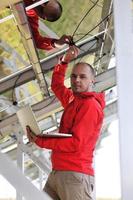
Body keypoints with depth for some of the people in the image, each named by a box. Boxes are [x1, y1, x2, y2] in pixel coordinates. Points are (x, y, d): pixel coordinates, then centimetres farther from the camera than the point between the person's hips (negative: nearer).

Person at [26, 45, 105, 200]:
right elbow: (56, 85, 40)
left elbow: (76, 143, -16)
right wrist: (65, 61, 25)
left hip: (75, 175, -9)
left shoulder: (90, 105, -8)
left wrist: (40, 141, -12)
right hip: (57, 173, 9)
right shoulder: (73, 100, 19)